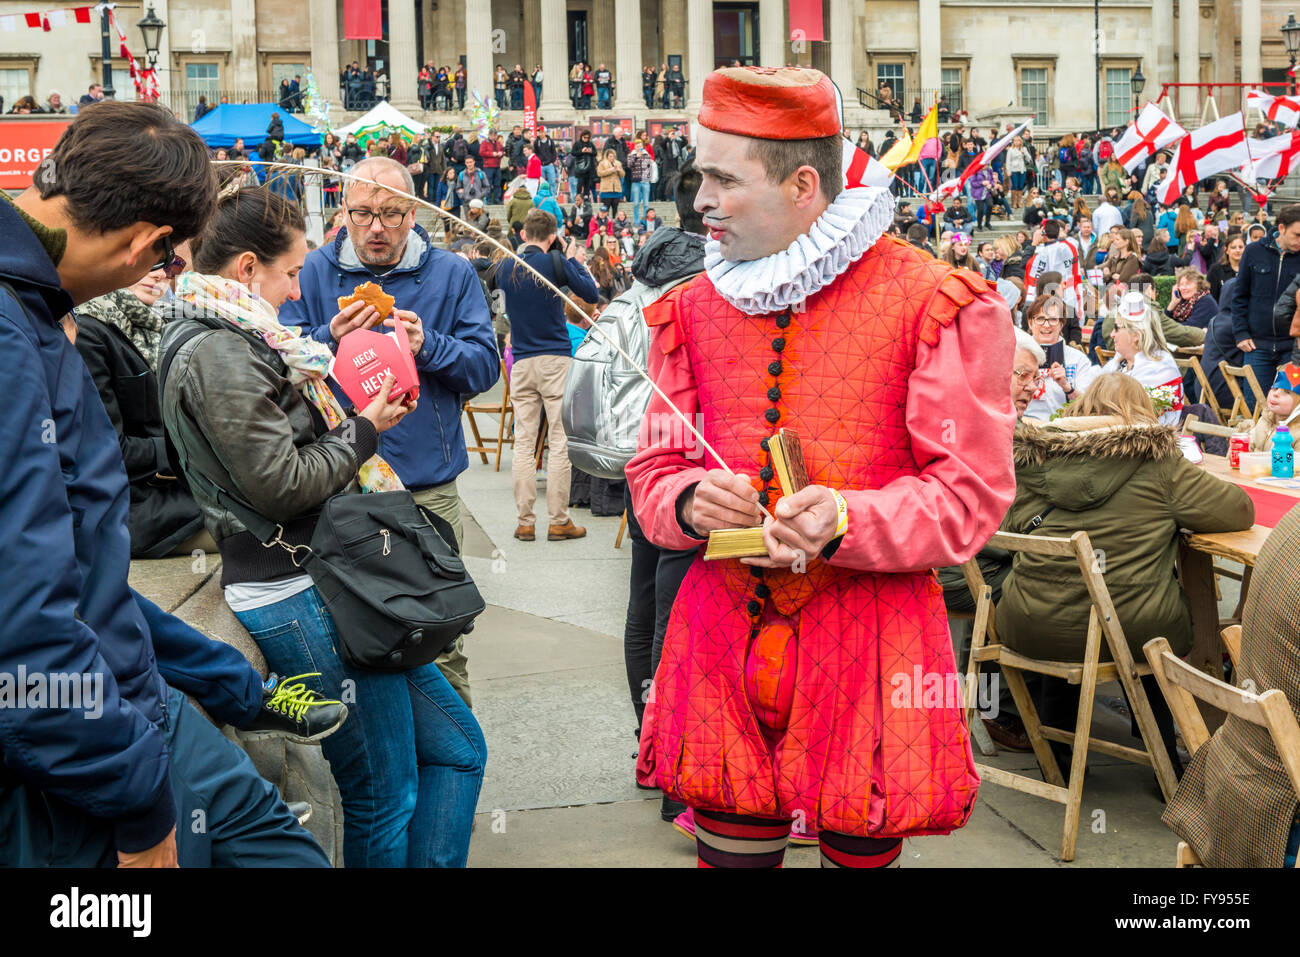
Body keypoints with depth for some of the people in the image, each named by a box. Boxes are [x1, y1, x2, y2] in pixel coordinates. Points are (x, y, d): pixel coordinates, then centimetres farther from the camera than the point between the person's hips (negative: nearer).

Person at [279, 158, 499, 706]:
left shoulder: (452, 275, 6)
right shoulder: (312, 273, 4)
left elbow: (486, 366, -1)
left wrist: (428, 345, -17)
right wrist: (330, 341, -17)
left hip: (429, 490, 0)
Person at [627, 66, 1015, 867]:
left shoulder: (937, 304, -7)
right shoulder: (692, 310, 8)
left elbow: (970, 497, -8)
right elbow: (655, 471, 13)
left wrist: (846, 522, -23)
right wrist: (689, 502, -11)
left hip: (868, 646, -3)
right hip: (723, 648, 4)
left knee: (860, 850, 10)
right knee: (730, 850, 12)